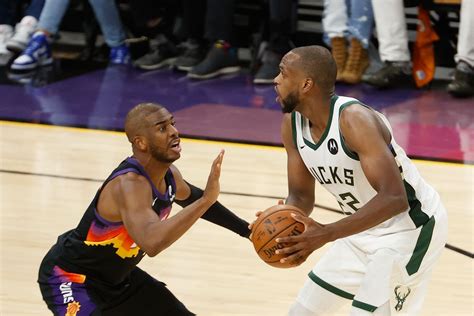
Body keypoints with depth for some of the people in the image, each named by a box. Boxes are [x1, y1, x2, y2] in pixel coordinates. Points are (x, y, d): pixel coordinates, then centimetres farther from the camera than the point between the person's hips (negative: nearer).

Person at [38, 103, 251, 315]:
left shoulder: (168, 176, -7)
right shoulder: (129, 184, -35)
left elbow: (192, 198, 19)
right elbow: (152, 243, -53)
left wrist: (244, 229, 21)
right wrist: (206, 199, -50)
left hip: (116, 275, 10)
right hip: (69, 276, -10)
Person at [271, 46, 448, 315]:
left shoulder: (355, 120, -30)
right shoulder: (292, 124, -5)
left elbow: (394, 198, -37)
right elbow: (301, 196, 4)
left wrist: (326, 234, -42)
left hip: (410, 225, -9)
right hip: (366, 227, 9)